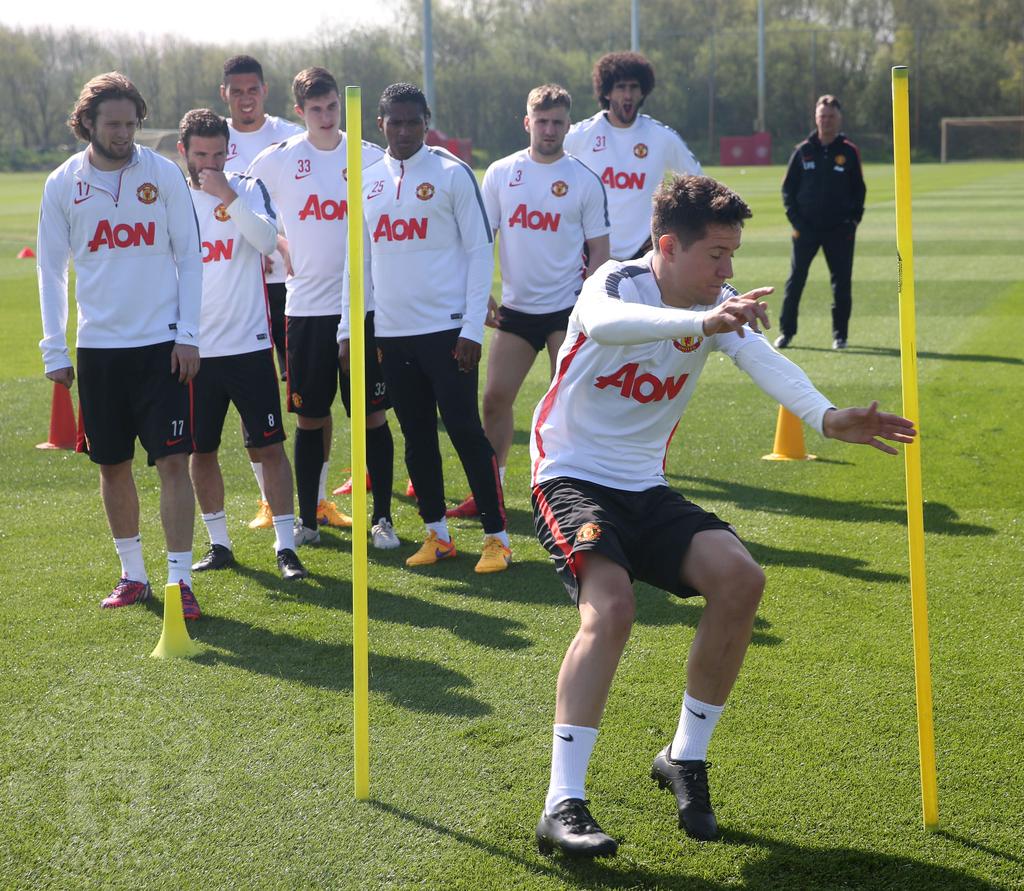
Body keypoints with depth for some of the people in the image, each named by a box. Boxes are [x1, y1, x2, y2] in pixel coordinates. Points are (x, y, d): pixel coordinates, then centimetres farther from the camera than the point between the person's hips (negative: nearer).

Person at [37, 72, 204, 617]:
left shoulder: (164, 174, -1)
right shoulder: (62, 184, 2)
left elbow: (189, 257, 2)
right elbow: (51, 270, 8)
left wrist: (188, 335, -5)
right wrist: (54, 349, 2)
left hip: (160, 343, -2)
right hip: (98, 347, 2)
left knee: (172, 461, -8)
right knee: (113, 465, 9)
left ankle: (180, 579, -5)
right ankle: (132, 573, 22)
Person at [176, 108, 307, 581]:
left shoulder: (247, 188, 0)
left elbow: (267, 239, -18)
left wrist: (228, 196, -23)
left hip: (249, 344, -3)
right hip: (194, 348, 3)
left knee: (269, 446, -2)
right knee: (200, 451, 8)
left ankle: (285, 545, 3)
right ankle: (218, 543, 21)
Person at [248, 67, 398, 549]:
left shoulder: (371, 158, 2)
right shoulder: (277, 160, 1)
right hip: (307, 307, 0)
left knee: (372, 415, 1)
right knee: (310, 418, 6)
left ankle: (383, 518, 8)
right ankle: (307, 518, 15)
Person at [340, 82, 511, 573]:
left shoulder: (452, 174, -4)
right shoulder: (368, 181, 11)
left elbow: (480, 250, -5)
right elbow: (361, 259, 17)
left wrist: (473, 327, -11)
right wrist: (349, 326, 11)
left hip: (446, 329, -5)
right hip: (392, 331, 5)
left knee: (465, 430, -6)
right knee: (417, 435, 10)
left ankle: (497, 536, -1)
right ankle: (437, 533, 19)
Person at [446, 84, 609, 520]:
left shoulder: (585, 180, -2)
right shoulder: (501, 173, 4)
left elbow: (599, 250, 0)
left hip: (566, 309, -3)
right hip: (514, 308, 3)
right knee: (494, 399, 4)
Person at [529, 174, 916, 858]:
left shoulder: (718, 309, 0)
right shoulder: (618, 283, -15)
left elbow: (764, 360, -21)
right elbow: (606, 323, -42)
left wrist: (826, 417, -42)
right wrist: (700, 322, -60)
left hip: (645, 489, 6)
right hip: (572, 478, -6)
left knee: (741, 578, -16)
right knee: (612, 605, -30)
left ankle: (686, 759, 3)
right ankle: (562, 806, -30)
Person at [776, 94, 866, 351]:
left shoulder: (849, 152, 4)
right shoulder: (803, 151, 5)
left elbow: (859, 190, 9)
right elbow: (788, 188, 8)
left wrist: (853, 218, -3)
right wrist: (795, 219, -2)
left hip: (840, 229, 0)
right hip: (805, 228, 0)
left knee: (842, 282, 2)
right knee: (795, 280, -1)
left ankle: (840, 334, 11)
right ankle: (786, 331, 7)